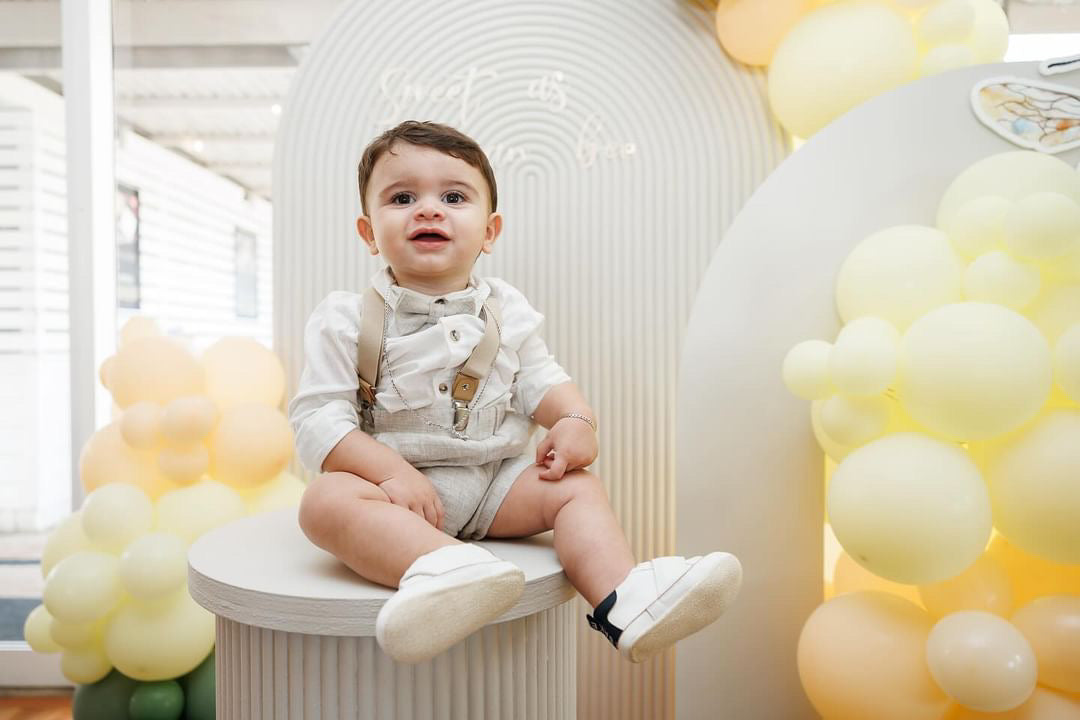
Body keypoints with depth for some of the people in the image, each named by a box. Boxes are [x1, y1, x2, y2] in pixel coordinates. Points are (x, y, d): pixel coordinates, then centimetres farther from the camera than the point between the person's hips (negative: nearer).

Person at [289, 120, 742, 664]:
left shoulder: (506, 311, 7)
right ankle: (440, 568, -57)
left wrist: (575, 418, -11)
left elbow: (540, 380, 12)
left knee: (577, 486, -14)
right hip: (394, 481, -3)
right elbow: (318, 420, -10)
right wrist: (393, 473, -25)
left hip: (494, 480, 4)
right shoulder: (345, 321, -4)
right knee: (327, 498, -32)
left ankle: (624, 602, -31)